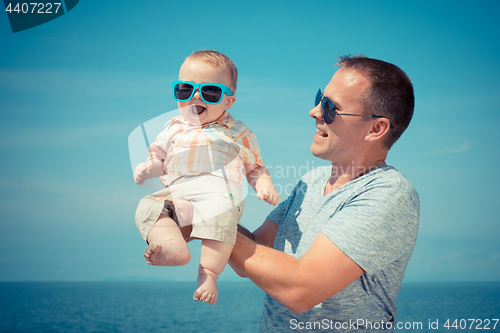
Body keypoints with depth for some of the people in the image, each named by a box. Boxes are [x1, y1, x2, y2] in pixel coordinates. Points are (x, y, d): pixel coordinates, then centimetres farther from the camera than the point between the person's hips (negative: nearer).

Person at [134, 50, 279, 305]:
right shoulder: (174, 129, 27)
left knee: (221, 211, -39)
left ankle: (208, 273, -36)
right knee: (148, 207, -26)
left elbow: (254, 167, 23)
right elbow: (159, 159, 30)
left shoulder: (237, 133, 21)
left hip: (219, 193, -3)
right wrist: (147, 168, 6)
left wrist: (265, 186, 3)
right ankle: (174, 247, -48)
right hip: (175, 194, 4)